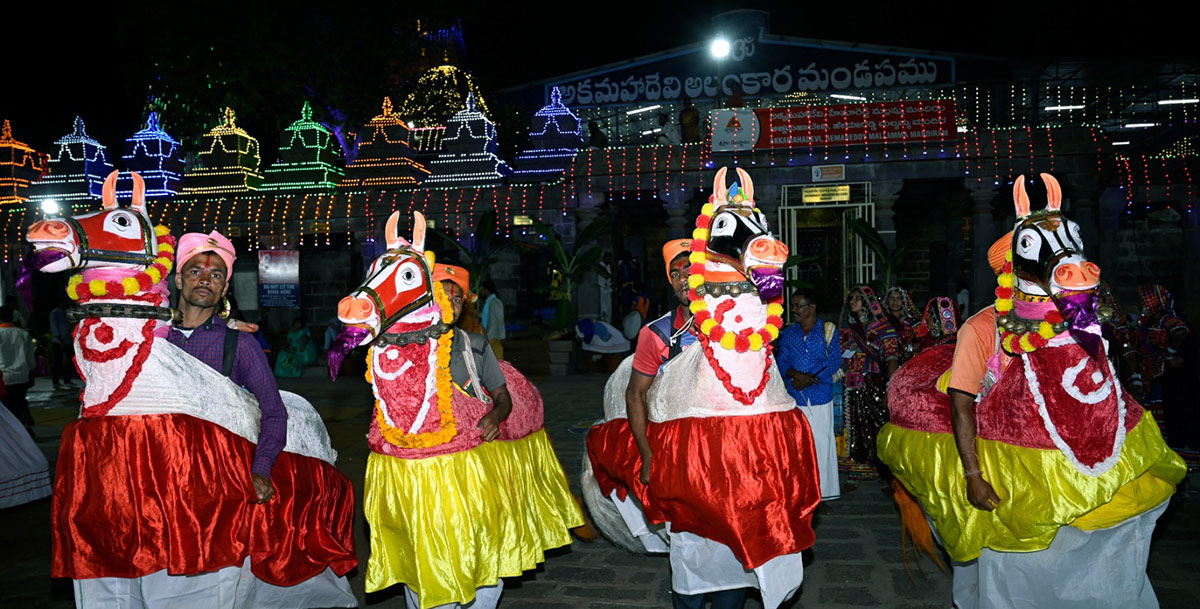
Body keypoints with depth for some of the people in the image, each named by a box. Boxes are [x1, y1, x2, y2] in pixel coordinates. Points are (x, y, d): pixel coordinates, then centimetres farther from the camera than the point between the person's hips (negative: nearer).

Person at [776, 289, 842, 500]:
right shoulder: (787, 334, 12)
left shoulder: (828, 331, 4)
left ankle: (824, 490, 8)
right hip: (794, 399, 2)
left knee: (822, 442, -1)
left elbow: (834, 362, -4)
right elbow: (781, 362, 4)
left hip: (820, 397, -2)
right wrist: (797, 375, -15)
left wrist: (809, 378, -13)